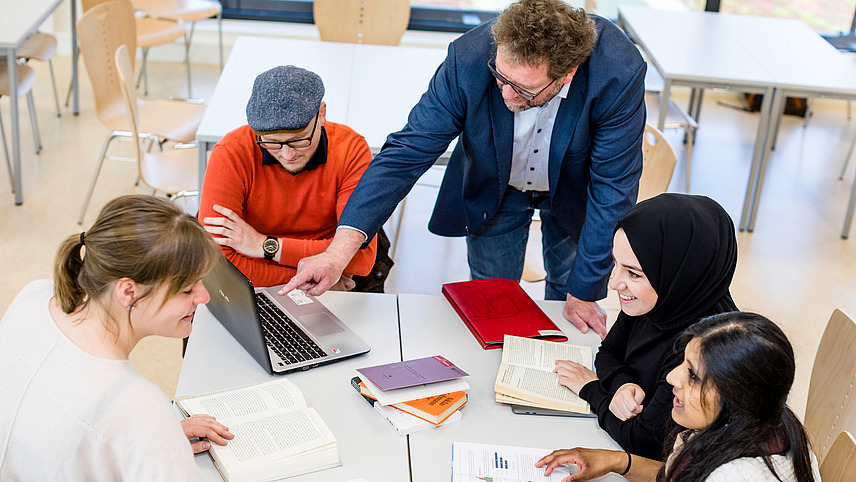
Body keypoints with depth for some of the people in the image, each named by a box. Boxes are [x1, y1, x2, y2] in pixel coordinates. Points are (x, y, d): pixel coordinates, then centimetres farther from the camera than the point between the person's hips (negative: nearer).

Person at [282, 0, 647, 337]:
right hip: (493, 185, 0)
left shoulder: (619, 74, -39)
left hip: (571, 187, 0)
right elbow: (407, 151, -33)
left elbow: (612, 188, -28)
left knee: (568, 287, 20)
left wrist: (584, 293, -22)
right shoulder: (469, 58, -37)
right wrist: (339, 251, -42)